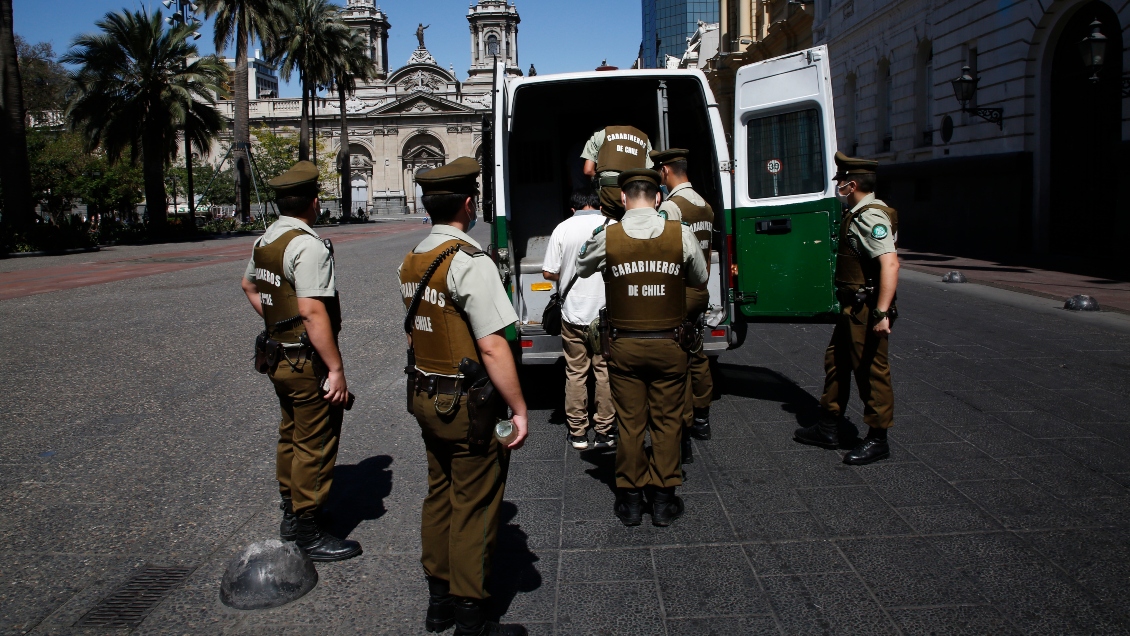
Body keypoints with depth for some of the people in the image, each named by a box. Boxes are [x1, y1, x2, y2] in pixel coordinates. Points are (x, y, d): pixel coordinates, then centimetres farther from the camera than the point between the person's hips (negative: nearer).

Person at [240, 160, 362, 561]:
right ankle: (308, 534, 9)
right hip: (307, 363, -10)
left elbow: (249, 286, 25)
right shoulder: (308, 246, -22)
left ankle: (291, 514, 36)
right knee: (314, 447, 0)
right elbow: (313, 312, -27)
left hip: (279, 358, 10)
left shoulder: (265, 241, 8)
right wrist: (336, 369, -24)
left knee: (290, 438, 22)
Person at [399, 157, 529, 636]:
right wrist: (519, 409, -18)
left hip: (426, 396, 9)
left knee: (439, 497, 18)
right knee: (473, 509, 2)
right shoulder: (469, 262, -20)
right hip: (468, 406, -9)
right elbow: (492, 347, -24)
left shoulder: (411, 260, 8)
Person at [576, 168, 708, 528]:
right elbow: (700, 280, 8)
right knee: (666, 421, 11)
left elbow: (583, 269, 11)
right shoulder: (681, 235, -7)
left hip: (624, 345, 0)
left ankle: (630, 500, 20)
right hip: (668, 344, 0)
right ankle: (664, 500, 19)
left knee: (629, 422, 10)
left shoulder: (606, 237, -9)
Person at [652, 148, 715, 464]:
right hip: (700, 292, 9)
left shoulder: (670, 205, -16)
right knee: (697, 357, 19)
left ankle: (683, 437, -3)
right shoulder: (705, 206, 10)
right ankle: (701, 420, 32)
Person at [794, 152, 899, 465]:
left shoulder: (872, 218, -19)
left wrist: (882, 313, -32)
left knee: (871, 371, 0)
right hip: (852, 309, 11)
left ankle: (877, 440, 12)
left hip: (866, 310, -11)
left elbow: (890, 264, -29)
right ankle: (828, 428, 30)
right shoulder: (857, 215, 13)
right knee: (836, 363, 18)